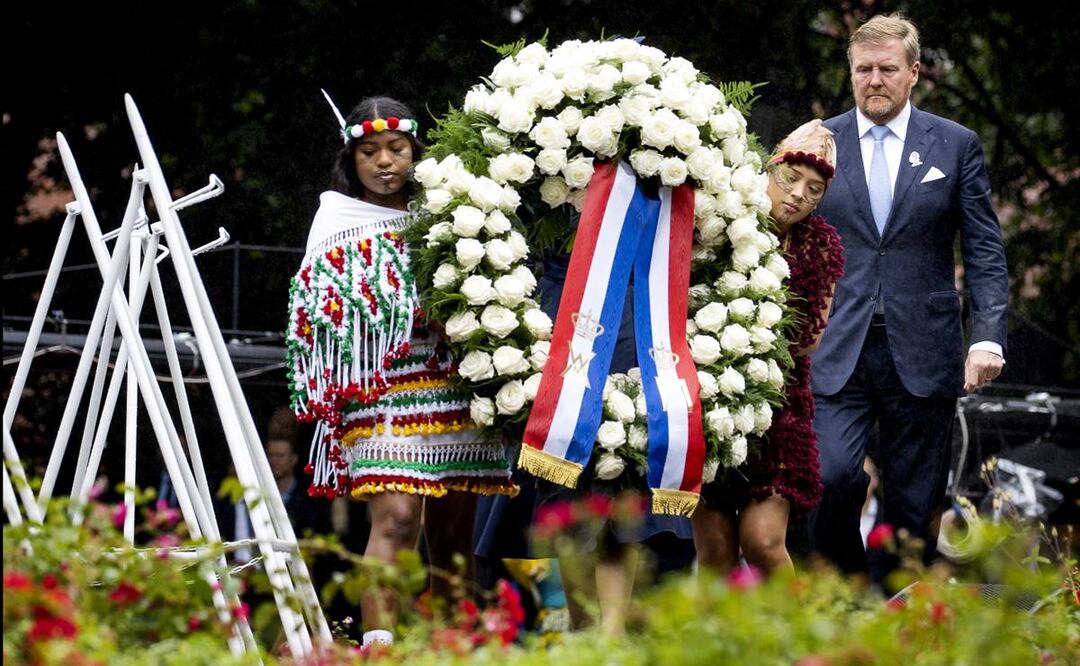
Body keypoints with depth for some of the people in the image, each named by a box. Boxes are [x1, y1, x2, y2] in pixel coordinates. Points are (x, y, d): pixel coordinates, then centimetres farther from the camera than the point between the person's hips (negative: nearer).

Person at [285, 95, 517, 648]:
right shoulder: (338, 217, 9)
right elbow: (317, 309, 4)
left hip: (456, 389, 4)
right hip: (382, 394, -4)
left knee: (452, 533, 4)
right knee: (395, 518, -20)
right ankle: (378, 648, -26)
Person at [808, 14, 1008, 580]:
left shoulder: (956, 146, 7)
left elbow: (985, 252, 4)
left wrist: (988, 338, -9)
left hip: (922, 357, 0)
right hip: (836, 356, 0)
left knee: (914, 505, 2)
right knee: (831, 478, -19)